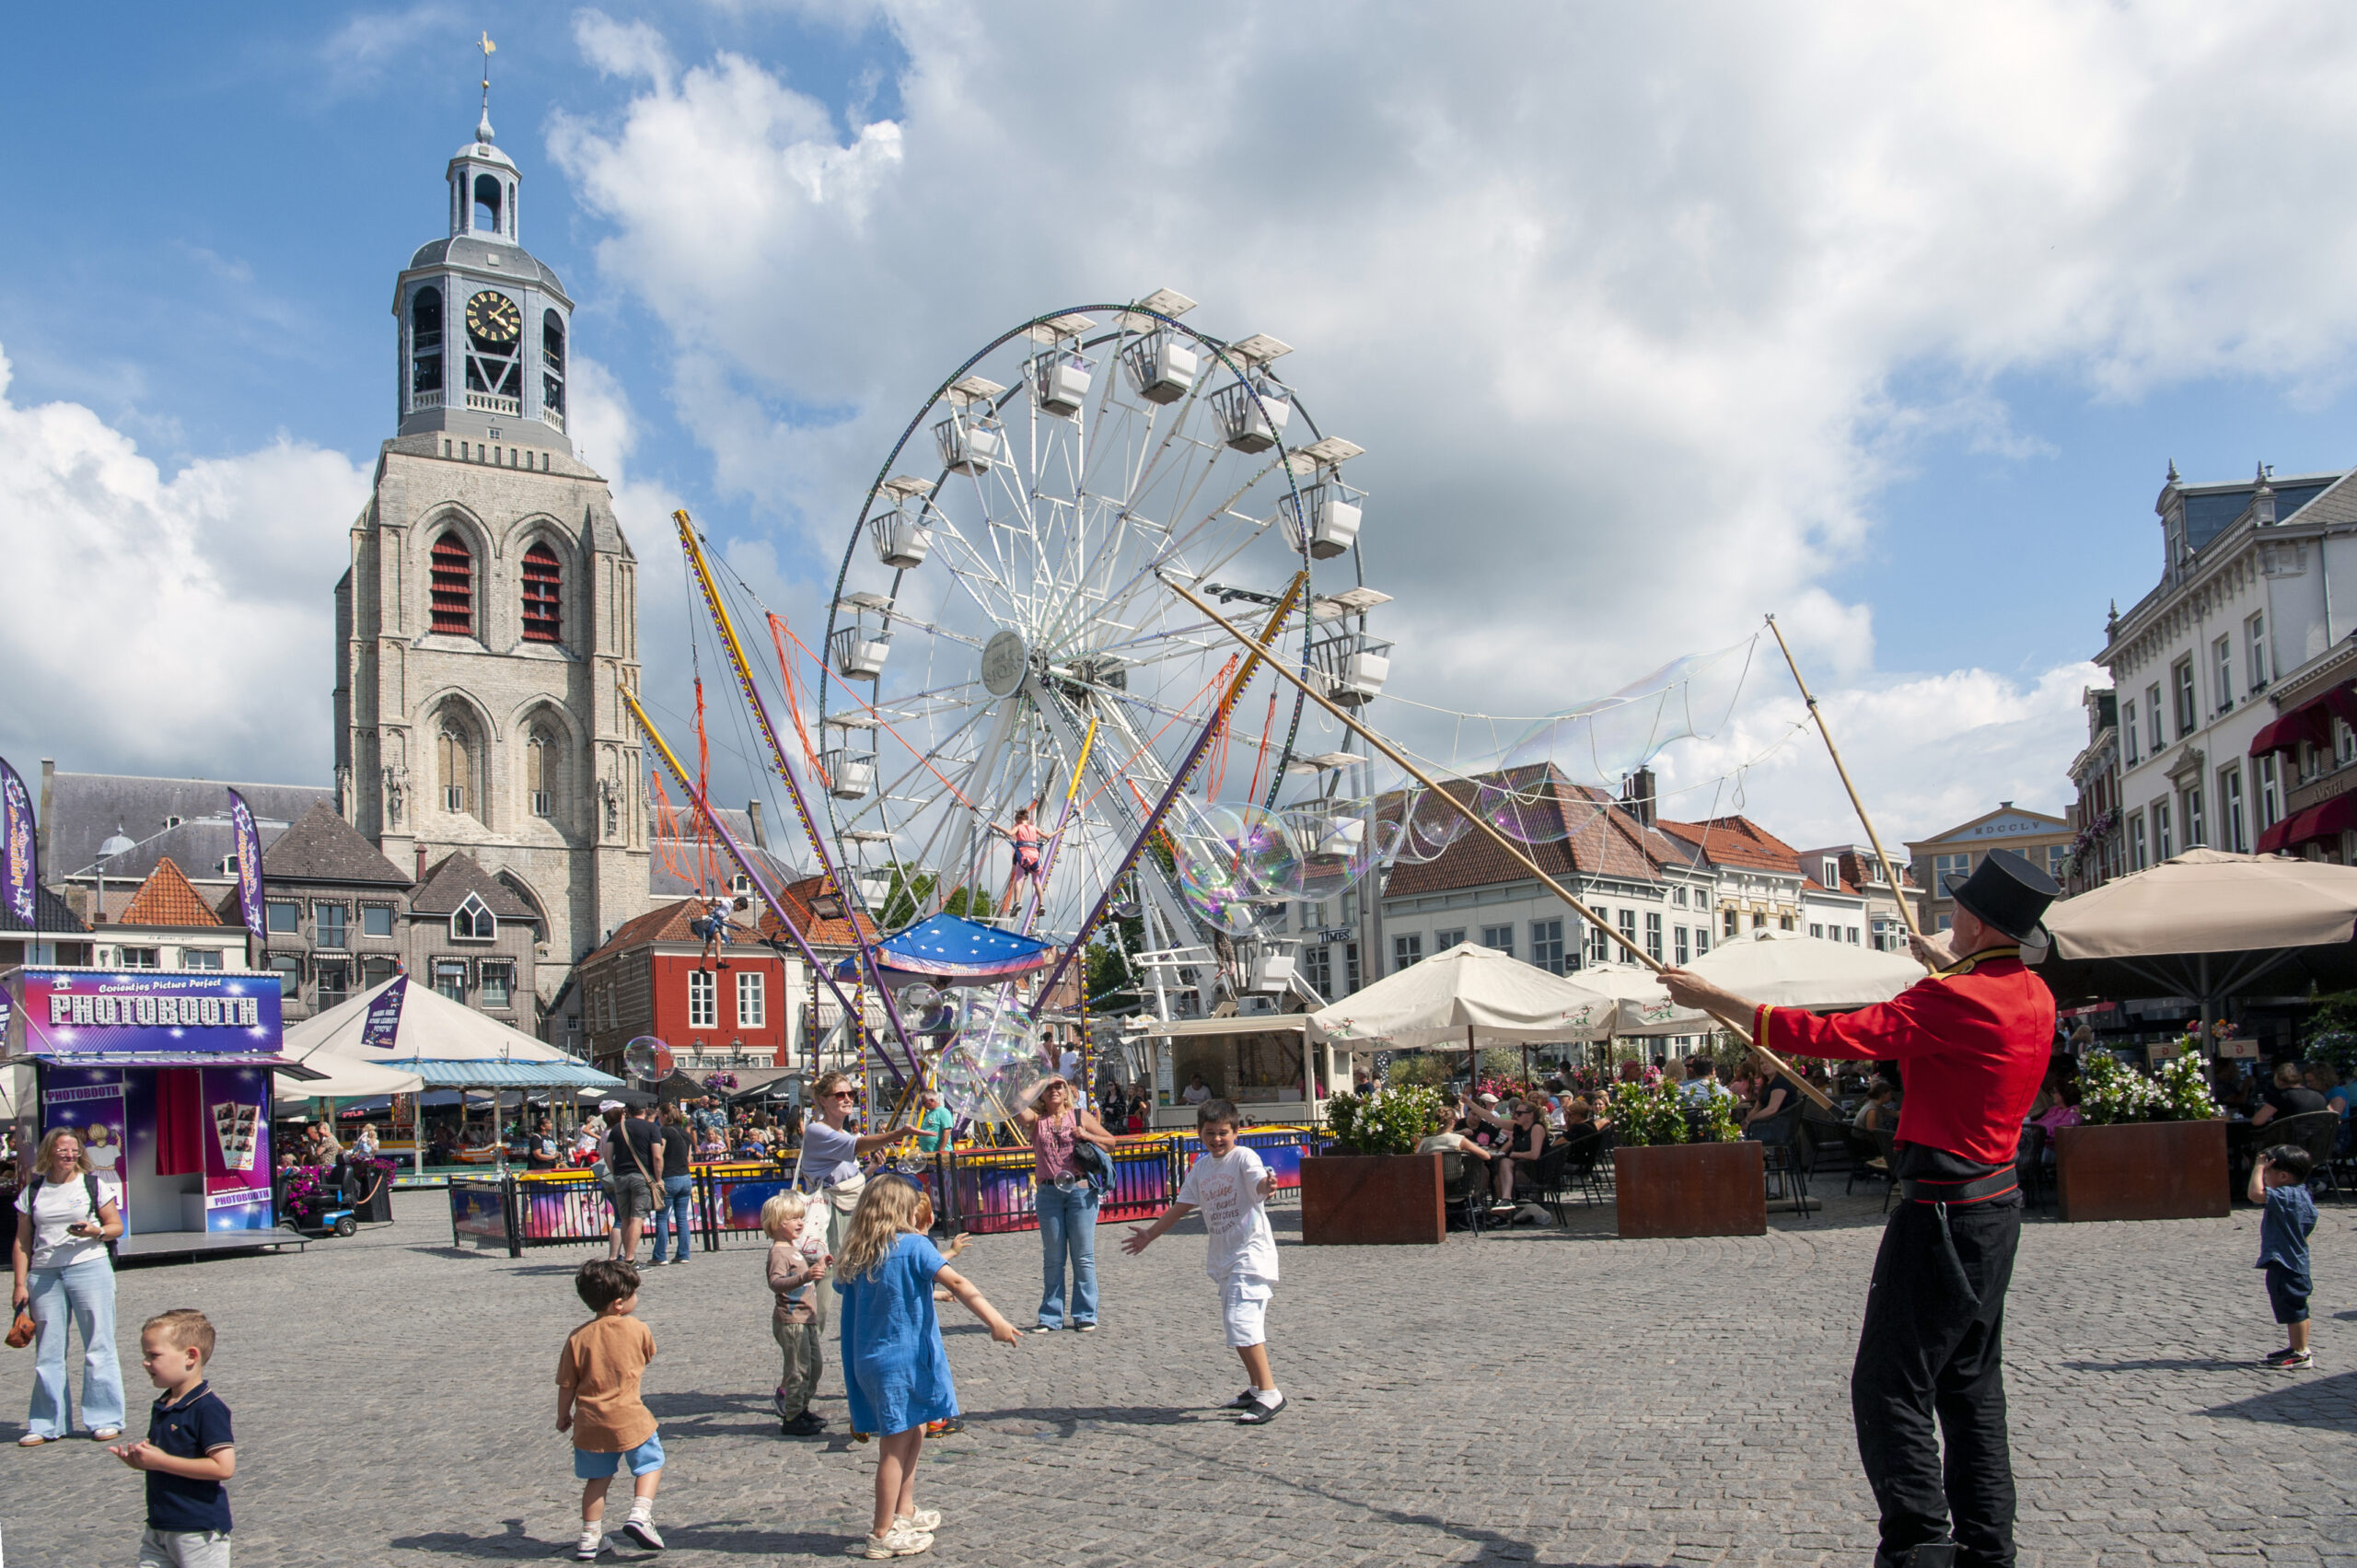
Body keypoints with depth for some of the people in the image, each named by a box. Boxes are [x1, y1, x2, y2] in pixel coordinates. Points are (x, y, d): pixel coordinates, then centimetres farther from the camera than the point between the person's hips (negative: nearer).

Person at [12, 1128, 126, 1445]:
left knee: (98, 1345, -2)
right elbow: (22, 1242, 11)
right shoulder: (33, 1191, 11)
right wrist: (20, 1284, 4)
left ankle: (106, 1419, 4)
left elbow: (116, 1226, 6)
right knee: (47, 1350, 5)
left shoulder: (94, 1184, 6)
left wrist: (95, 1231, -15)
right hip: (44, 1275, 2)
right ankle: (47, 1424, 14)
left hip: (89, 1267, -2)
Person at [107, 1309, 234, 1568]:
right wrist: (140, 1458, -1)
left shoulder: (208, 1408, -18)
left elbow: (224, 1466, -25)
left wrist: (162, 1461, -21)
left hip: (199, 1530, -9)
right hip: (158, 1528, 9)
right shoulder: (160, 1408, 11)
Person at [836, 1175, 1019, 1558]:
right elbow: (956, 1282, -20)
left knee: (914, 1432, 21)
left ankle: (904, 1513, 31)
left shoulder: (856, 1254, 6)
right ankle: (882, 1534, 8)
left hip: (869, 1359, 7)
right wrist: (995, 1321, -25)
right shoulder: (913, 1245, -12)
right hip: (901, 1360, -7)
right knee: (896, 1446, 2)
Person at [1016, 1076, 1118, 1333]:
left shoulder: (1081, 1117, 8)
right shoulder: (1035, 1120, 8)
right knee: (1052, 1259, 6)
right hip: (1048, 1193, 1)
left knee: (1083, 1257, 1)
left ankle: (1085, 1315, 9)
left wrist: (1087, 1136, -5)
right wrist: (1036, 1084, -12)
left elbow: (1111, 1142, 10)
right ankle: (1051, 1317, 13)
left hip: (1080, 1190, -1)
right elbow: (1017, 1107, -13)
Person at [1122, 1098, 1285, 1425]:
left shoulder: (1243, 1157, -9)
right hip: (1222, 1257, 8)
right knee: (1236, 1322, 14)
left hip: (1250, 1251, -8)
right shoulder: (1201, 1167, 12)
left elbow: (1259, 1180, -30)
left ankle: (1270, 1393, -15)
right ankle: (1256, 1389, 27)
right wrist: (1150, 1234, 24)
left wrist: (1267, 1185, -53)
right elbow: (1182, 1205, 20)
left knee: (1241, 1321, -18)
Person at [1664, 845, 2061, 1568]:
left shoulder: (1954, 1000, -21)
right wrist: (1946, 966, 44)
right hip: (1996, 1203, 9)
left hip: (1942, 1213, -9)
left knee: (1891, 1387, -4)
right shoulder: (2035, 995, 5)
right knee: (1971, 1384, 17)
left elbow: (1828, 1035, -24)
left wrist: (1713, 997, -18)